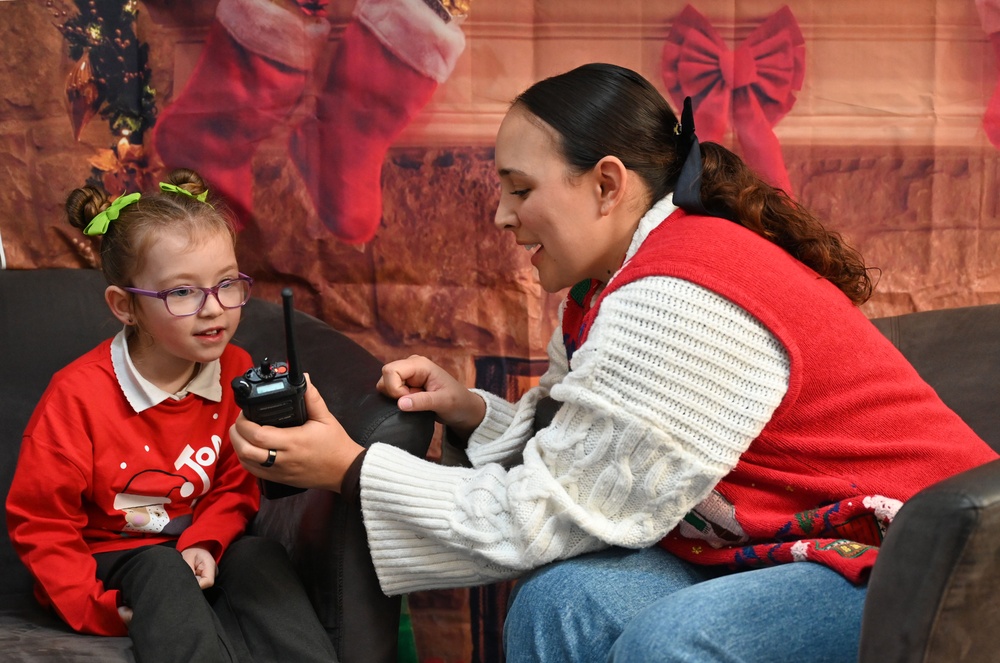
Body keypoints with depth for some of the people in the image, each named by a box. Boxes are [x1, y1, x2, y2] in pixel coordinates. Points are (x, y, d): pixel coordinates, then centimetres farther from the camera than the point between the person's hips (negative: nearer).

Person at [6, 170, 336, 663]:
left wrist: (204, 543, -14)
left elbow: (237, 484, 6)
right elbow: (39, 524, -12)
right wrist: (96, 608, -18)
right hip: (106, 559, -4)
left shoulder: (236, 372, -6)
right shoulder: (77, 395, -20)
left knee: (258, 556, -24)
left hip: (193, 549, 4)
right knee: (160, 574, -33)